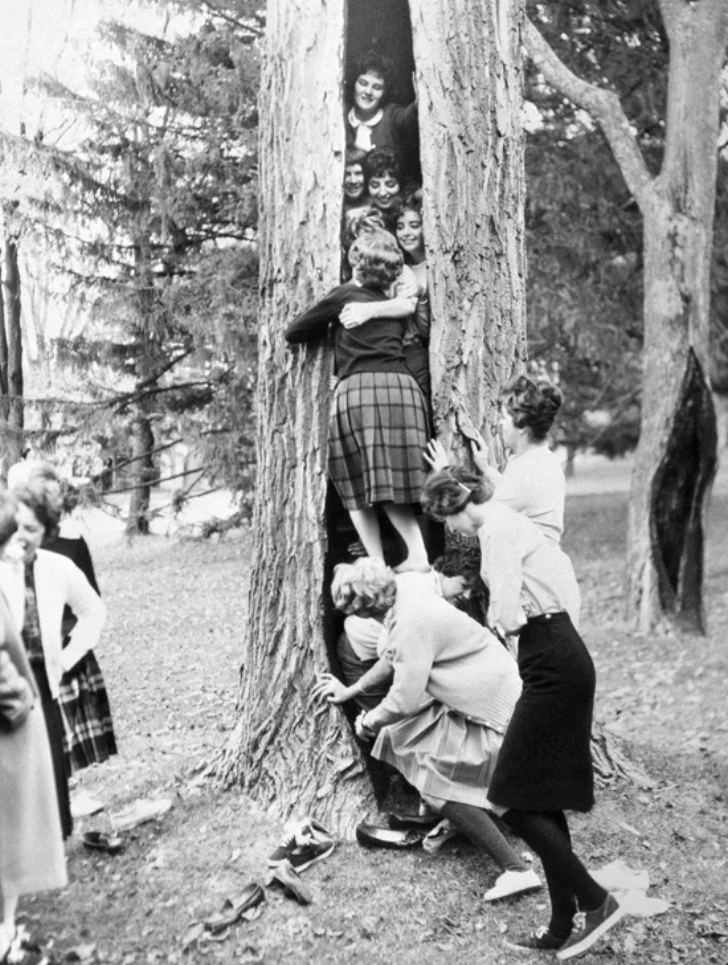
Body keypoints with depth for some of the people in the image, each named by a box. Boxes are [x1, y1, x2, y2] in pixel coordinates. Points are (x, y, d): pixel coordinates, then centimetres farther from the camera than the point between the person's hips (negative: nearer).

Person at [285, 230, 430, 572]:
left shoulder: (344, 295, 8)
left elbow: (293, 333, 12)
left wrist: (327, 325, 29)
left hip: (359, 388, -4)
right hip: (403, 387, 4)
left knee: (359, 484, 1)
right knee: (394, 483, 8)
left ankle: (377, 565, -4)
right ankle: (418, 553, -4)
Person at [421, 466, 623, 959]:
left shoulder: (497, 531, -14)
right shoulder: (510, 521, 16)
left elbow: (506, 617, -21)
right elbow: (563, 572, 25)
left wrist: (499, 615, 1)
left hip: (553, 668, -10)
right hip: (562, 657, 10)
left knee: (514, 799, -4)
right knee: (541, 799, 13)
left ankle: (595, 900, 3)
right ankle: (562, 927, 21)